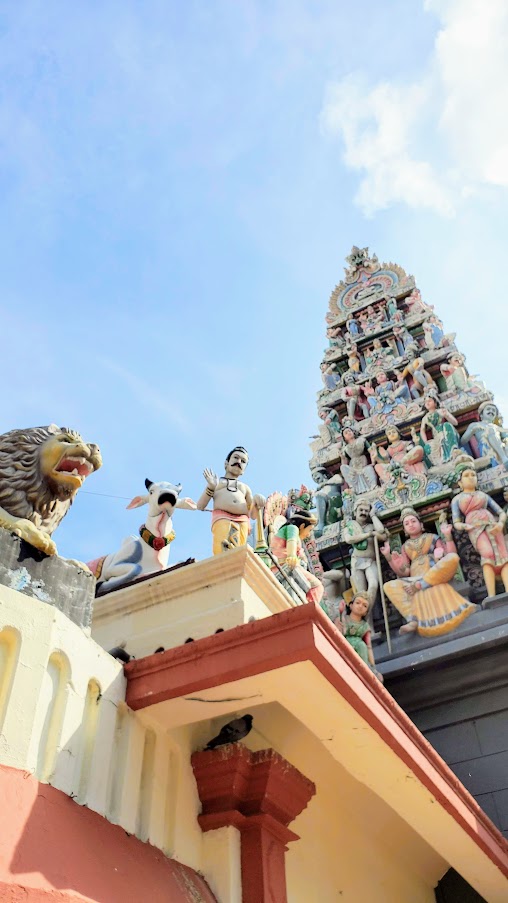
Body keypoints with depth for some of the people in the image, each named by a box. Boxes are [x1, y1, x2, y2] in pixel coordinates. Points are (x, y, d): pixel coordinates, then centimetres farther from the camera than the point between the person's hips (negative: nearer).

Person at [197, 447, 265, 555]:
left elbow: (253, 515, 24)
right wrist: (211, 487, 3)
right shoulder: (216, 482, 27)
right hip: (222, 519, -3)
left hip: (242, 522, 3)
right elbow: (200, 507, 15)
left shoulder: (245, 488, 34)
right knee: (224, 552, -29)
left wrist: (257, 503, 2)